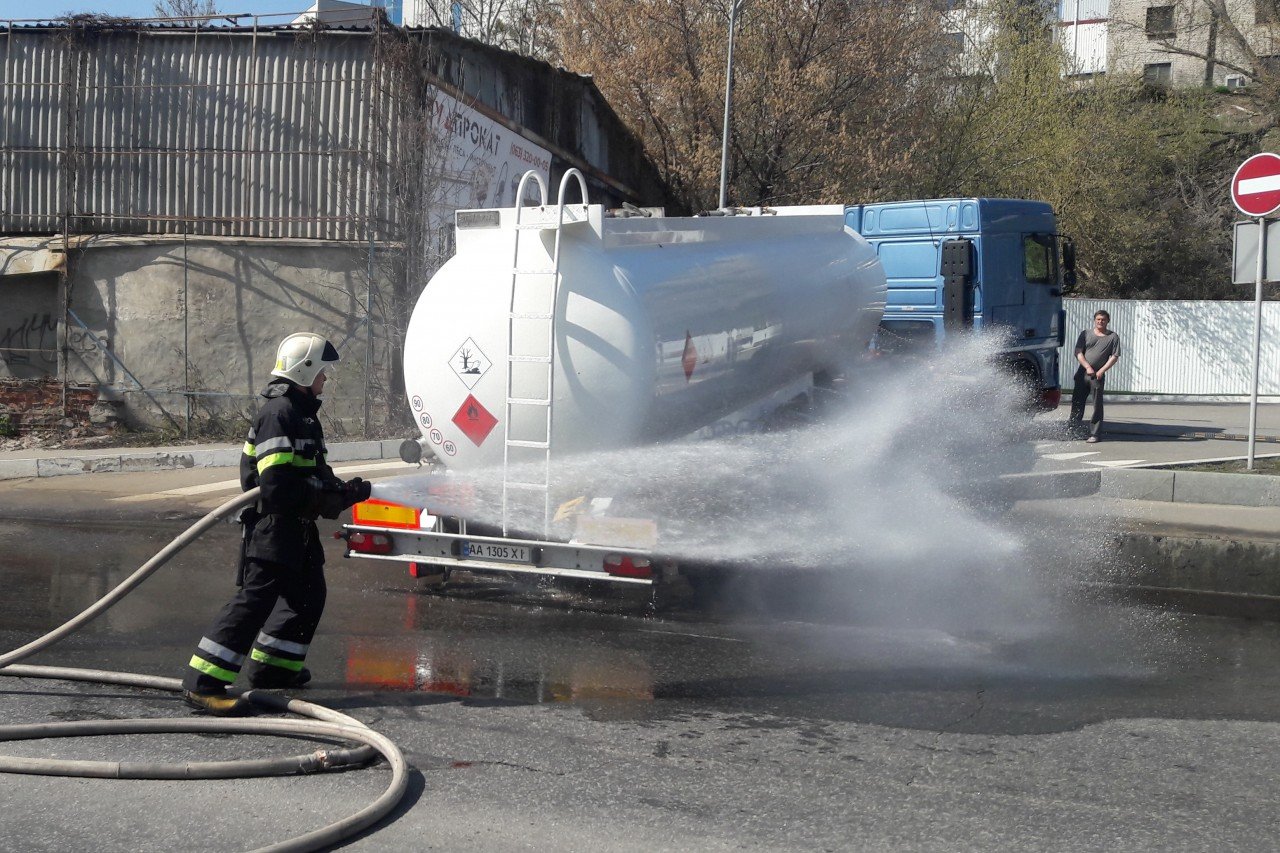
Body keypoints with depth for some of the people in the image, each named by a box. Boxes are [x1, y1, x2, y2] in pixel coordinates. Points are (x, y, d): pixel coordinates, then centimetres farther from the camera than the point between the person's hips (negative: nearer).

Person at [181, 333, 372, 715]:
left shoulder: (303, 413, 18)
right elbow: (278, 484, -24)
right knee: (256, 598, -14)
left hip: (298, 527, 11)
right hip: (273, 525, -11)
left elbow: (316, 472, 22)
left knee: (309, 595, 19)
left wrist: (342, 489, 3)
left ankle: (272, 667, 30)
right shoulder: (278, 413, -16)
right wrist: (334, 496, -17)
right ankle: (203, 683, -16)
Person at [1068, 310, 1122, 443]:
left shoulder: (1113, 337, 5)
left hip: (1098, 376, -2)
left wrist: (1101, 371, -10)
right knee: (1077, 402, 4)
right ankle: (1073, 429, 13)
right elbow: (1078, 352, 3)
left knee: (1097, 405, -3)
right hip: (1082, 373, 2)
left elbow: (1114, 357, 1)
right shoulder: (1086, 334, 9)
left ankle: (1094, 434, 1)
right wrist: (1087, 367, -10)